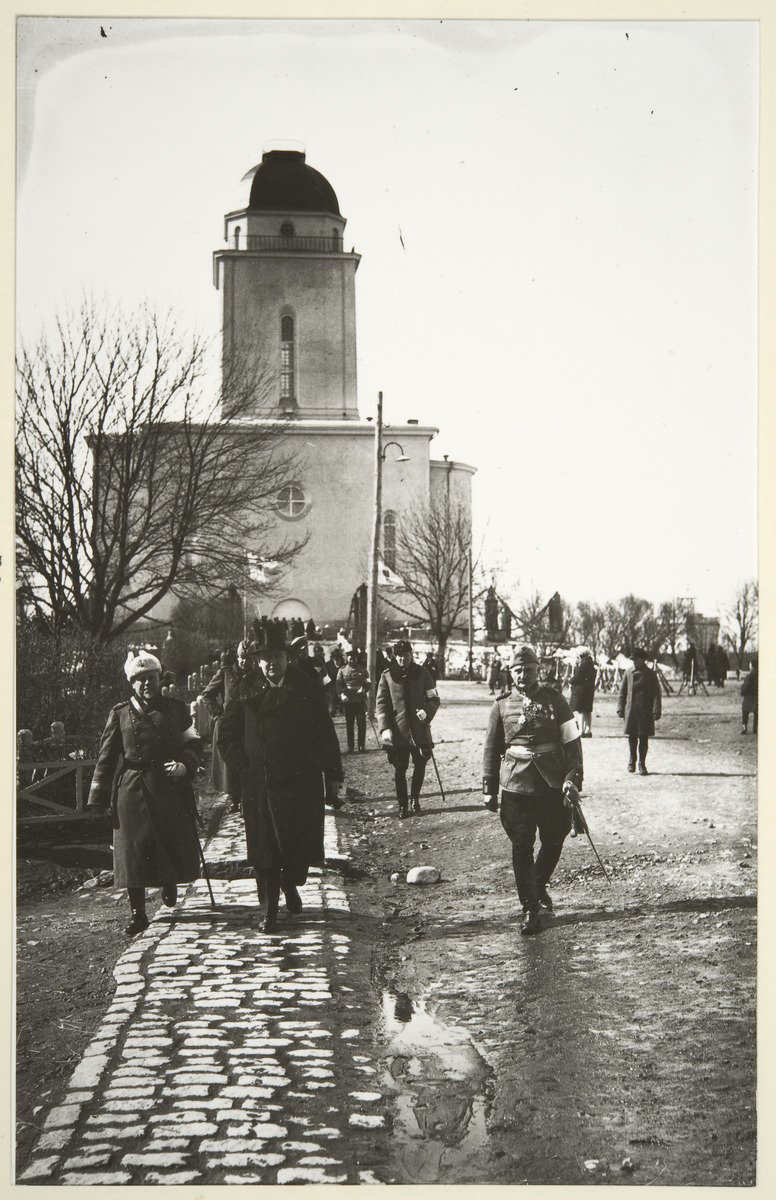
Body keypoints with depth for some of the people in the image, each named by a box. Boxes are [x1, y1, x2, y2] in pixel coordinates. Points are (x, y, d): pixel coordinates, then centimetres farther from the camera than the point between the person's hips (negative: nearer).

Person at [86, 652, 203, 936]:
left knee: (175, 843, 3)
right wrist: (98, 796, 3)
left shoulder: (176, 709, 10)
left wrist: (185, 765, -12)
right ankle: (138, 914, 5)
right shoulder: (120, 714, 9)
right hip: (132, 790, 0)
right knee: (133, 849, -3)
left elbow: (193, 743, 9)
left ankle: (169, 883, 36)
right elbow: (107, 756, 8)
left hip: (170, 787, 1)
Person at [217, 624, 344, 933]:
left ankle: (290, 883, 35)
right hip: (259, 784, 0)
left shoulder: (306, 690, 2)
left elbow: (326, 735, 4)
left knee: (302, 844, 4)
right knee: (264, 849, 2)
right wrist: (243, 766, -1)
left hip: (302, 782, 0)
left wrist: (333, 778, 1)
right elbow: (226, 735, 10)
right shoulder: (247, 694, 3)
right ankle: (268, 909, 17)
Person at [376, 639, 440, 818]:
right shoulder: (387, 676, 1)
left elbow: (434, 698, 9)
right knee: (399, 769, 0)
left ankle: (415, 797, 30)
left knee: (420, 765, 8)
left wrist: (426, 711, -12)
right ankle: (402, 805, 11)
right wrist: (384, 728, -11)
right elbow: (381, 704, 0)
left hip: (419, 729, 1)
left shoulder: (421, 673, 4)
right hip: (397, 730, -1)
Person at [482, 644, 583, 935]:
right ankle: (530, 908, 4)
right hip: (516, 785, 0)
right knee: (521, 848, -3)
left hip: (552, 785, 1)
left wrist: (572, 778, -9)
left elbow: (572, 741, 2)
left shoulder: (555, 700, 3)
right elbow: (491, 750, 11)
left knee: (553, 841, 12)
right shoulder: (502, 706, 5)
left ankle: (539, 886, 39)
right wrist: (489, 789, 8)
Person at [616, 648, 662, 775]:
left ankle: (642, 764, 10)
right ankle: (632, 760, 26)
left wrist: (656, 712, -10)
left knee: (644, 737, 1)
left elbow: (656, 694, -2)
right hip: (630, 710, 2)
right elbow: (622, 691, 11)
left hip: (645, 711, -2)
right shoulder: (628, 673, 6)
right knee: (632, 736, 7)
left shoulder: (650, 675, -1)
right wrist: (621, 709, 6)